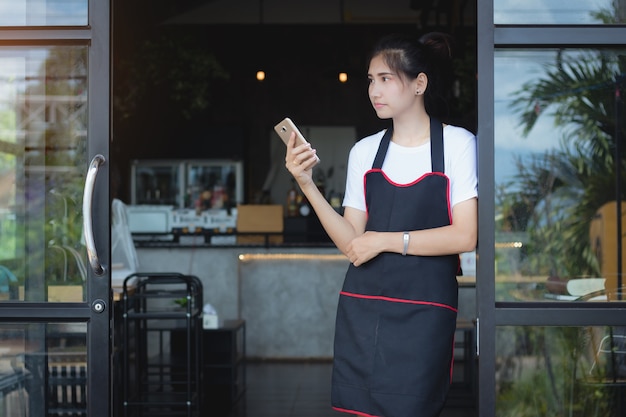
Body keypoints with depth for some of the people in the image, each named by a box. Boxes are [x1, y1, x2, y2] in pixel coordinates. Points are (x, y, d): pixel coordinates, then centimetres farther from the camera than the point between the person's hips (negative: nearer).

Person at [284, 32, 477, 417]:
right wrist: (307, 185, -6)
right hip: (361, 308, 4)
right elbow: (352, 244, 4)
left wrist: (385, 240, -11)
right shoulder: (365, 151, 9)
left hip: (423, 313, -3)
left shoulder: (457, 144, -2)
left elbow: (465, 236, -10)